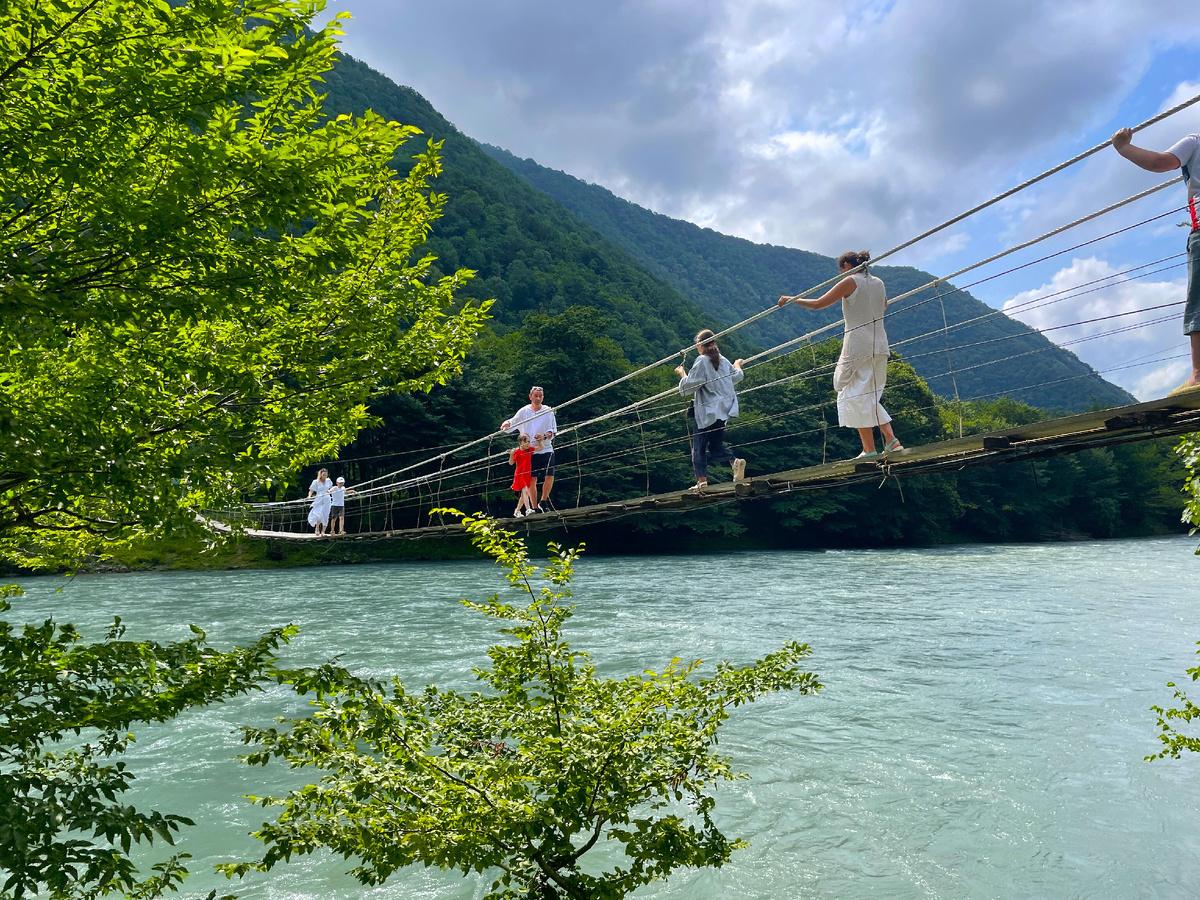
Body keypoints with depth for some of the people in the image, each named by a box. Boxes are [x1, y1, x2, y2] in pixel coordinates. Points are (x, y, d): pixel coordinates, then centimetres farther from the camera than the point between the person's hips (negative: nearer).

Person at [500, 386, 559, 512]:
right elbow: (512, 422, -7)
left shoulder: (548, 411, 4)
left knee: (549, 476, -12)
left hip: (546, 449, 1)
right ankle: (535, 507, 6)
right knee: (532, 479, -1)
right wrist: (506, 424, -30)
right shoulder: (524, 411, 3)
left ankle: (543, 501, 7)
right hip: (530, 451, 0)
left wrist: (544, 436, -19)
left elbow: (553, 431, 1)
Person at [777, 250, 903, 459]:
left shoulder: (850, 282, -5)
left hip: (857, 345, -7)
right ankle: (891, 440, 4)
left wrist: (792, 300, 5)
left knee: (855, 395, 0)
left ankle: (869, 449, -4)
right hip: (880, 346, 7)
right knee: (871, 396, 16)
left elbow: (818, 304, -7)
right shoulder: (878, 282, 14)